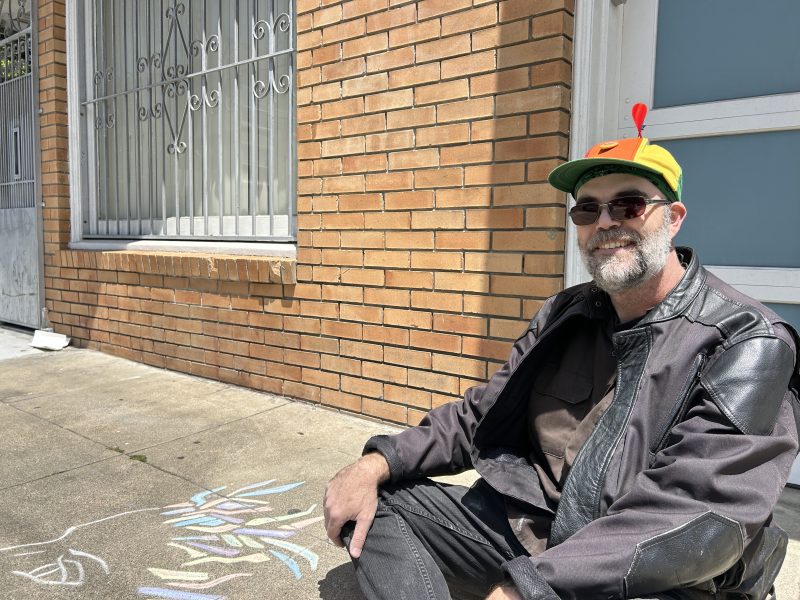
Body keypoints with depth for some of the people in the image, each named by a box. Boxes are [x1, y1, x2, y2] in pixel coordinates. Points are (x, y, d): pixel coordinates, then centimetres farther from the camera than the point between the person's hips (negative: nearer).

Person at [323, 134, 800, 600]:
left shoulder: (748, 344, -11)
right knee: (377, 502, -4)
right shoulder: (566, 315, 7)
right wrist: (378, 463, -7)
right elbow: (482, 415, 9)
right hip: (527, 531, 6)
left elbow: (694, 515, -23)